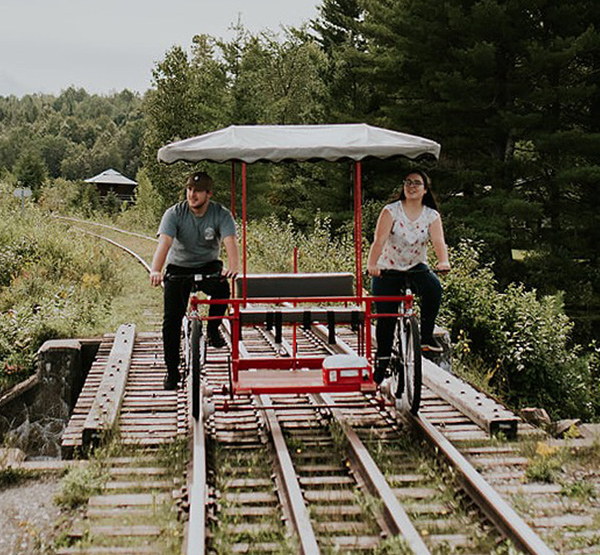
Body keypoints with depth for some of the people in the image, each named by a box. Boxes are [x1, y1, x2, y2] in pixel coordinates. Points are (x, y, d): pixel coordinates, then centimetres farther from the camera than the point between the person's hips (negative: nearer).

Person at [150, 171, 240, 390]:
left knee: (222, 289, -33)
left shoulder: (221, 215, -13)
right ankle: (172, 371, 3)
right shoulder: (174, 214, -15)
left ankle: (213, 329, -4)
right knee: (171, 319, -11)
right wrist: (156, 270, -48)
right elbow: (164, 242, -30)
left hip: (208, 266, 0)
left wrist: (233, 267, -50)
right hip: (179, 267, 0)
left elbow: (230, 242, -29)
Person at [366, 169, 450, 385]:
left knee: (434, 287, -31)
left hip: (417, 268, 1)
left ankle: (426, 336, -18)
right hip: (387, 270, -1)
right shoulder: (391, 211, -9)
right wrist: (371, 265, -39)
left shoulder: (432, 215, -2)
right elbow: (379, 240, -21)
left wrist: (443, 262, -40)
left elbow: (438, 241, -18)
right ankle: (382, 360, 15)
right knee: (386, 317, -5)